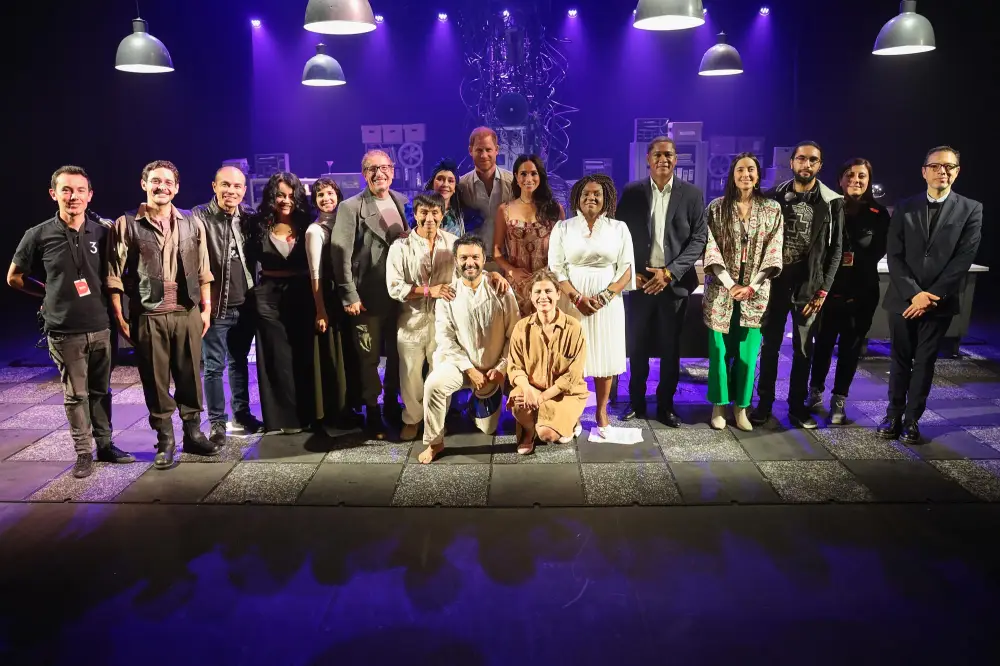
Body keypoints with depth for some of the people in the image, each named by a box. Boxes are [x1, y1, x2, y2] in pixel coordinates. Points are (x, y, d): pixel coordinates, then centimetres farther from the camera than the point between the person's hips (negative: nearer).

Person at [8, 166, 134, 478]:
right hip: (64, 331, -2)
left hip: (101, 327, 2)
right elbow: (14, 278, 8)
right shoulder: (38, 235, -5)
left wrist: (104, 296, 4)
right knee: (75, 395, 5)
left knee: (100, 391, 12)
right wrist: (52, 294, 5)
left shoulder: (102, 233, 1)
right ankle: (83, 453, 17)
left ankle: (105, 445, 24)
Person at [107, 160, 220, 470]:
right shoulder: (126, 224, -1)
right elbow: (115, 274, -1)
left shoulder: (192, 223, 8)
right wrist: (120, 317, -5)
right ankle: (165, 441, 16)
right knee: (156, 381, 5)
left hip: (187, 313, 2)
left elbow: (203, 270, 11)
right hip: (148, 316, -2)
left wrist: (206, 308, 7)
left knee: (189, 376, 9)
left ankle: (193, 433, 21)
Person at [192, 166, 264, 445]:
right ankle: (217, 423, 13)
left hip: (245, 306, 5)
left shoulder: (249, 218, 7)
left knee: (239, 362, 16)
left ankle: (241, 416, 27)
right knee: (214, 366, 3)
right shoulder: (200, 217, -8)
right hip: (216, 306, -5)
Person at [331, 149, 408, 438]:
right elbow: (341, 254, -10)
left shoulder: (402, 202, 9)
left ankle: (392, 402, 32)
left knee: (397, 353, 15)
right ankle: (372, 411, 20)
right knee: (369, 357, 6)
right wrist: (349, 296, -14)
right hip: (368, 297, -4)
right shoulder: (350, 207, -7)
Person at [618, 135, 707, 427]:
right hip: (640, 281, 1)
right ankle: (636, 402, 21)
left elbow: (699, 239, -4)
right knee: (637, 346, 7)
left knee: (670, 348, 9)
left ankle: (665, 405, 22)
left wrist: (669, 272, -14)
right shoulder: (631, 192, 3)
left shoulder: (692, 194, 0)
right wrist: (630, 273, -8)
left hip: (674, 282, 0)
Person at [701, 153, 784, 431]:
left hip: (755, 294, 1)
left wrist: (752, 286, -10)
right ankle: (719, 405, 17)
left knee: (748, 354, 2)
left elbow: (773, 252, 0)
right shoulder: (716, 208, 2)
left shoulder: (772, 209, 5)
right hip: (721, 291, -1)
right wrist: (730, 285, -14)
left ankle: (741, 407, 17)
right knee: (719, 351, 3)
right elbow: (711, 249, -5)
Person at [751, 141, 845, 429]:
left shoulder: (832, 202, 0)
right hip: (775, 281, 1)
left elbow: (835, 249, 0)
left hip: (809, 285, -1)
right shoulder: (775, 196, 3)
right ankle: (764, 403, 17)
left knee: (803, 348, 8)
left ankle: (797, 406, 19)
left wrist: (823, 289, -6)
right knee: (769, 345, 7)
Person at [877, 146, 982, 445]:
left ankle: (912, 419, 15)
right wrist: (914, 293, -12)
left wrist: (932, 296, -13)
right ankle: (894, 415, 20)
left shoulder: (971, 210, 0)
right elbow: (894, 256, -1)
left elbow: (964, 259, -6)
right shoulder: (904, 207, 4)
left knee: (924, 362, 6)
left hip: (940, 302, -1)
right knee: (900, 359, 9)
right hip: (903, 299, 1)